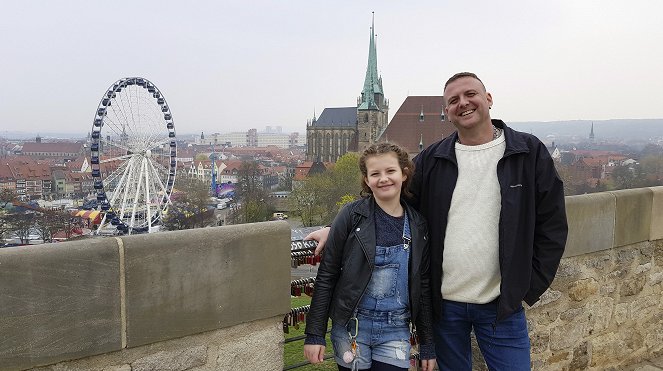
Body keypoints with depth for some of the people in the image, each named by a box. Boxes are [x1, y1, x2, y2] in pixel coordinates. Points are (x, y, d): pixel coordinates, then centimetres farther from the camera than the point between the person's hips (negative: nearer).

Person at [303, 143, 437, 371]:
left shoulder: (418, 226, 2)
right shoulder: (352, 215, -7)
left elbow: (423, 287, 8)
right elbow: (326, 276, -5)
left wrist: (427, 346, 10)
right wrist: (314, 334, -6)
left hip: (396, 331, 2)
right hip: (352, 326, -2)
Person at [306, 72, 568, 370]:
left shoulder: (531, 153, -2)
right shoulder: (431, 160, 2)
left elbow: (552, 226, -1)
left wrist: (528, 288, -5)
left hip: (502, 305, -1)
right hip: (444, 303, 2)